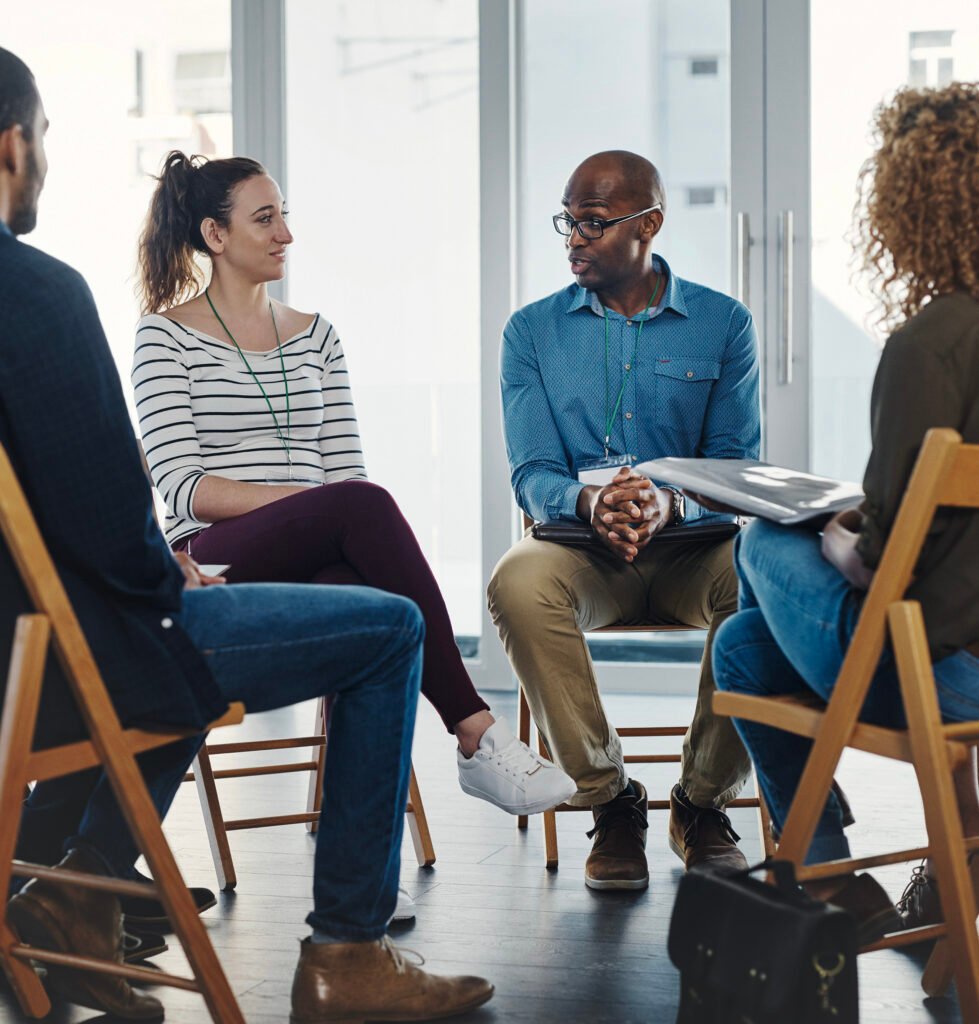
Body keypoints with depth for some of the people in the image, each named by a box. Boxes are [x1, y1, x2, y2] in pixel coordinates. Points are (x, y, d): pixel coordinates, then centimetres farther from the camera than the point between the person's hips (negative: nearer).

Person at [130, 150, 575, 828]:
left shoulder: (315, 335, 21)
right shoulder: (167, 336, 5)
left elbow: (348, 468, 14)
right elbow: (184, 489, -7)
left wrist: (349, 516, -11)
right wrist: (317, 503, -18)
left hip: (323, 562, 4)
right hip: (216, 565, -4)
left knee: (362, 590, -37)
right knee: (365, 505, -35)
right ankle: (476, 736, -35)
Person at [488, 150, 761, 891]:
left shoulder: (724, 324, 5)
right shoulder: (533, 331, 8)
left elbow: (735, 467, -2)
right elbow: (532, 473, -1)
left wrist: (670, 503, -26)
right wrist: (587, 503, -26)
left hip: (693, 542, 0)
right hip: (581, 550, 0)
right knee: (519, 582, -35)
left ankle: (704, 801, -12)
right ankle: (610, 801, -18)